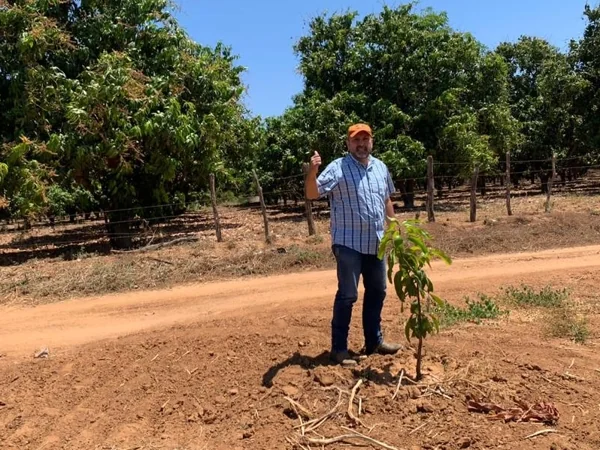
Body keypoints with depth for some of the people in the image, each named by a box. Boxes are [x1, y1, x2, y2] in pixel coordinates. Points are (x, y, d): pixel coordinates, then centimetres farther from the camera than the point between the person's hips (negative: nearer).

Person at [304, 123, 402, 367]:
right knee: (347, 295, -3)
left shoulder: (381, 167, 9)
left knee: (377, 291, 15)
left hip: (376, 243, 7)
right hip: (349, 243, -7)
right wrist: (312, 172, -38)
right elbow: (312, 194, -20)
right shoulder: (337, 168, -11)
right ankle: (339, 348, 8)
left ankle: (374, 340, 31)